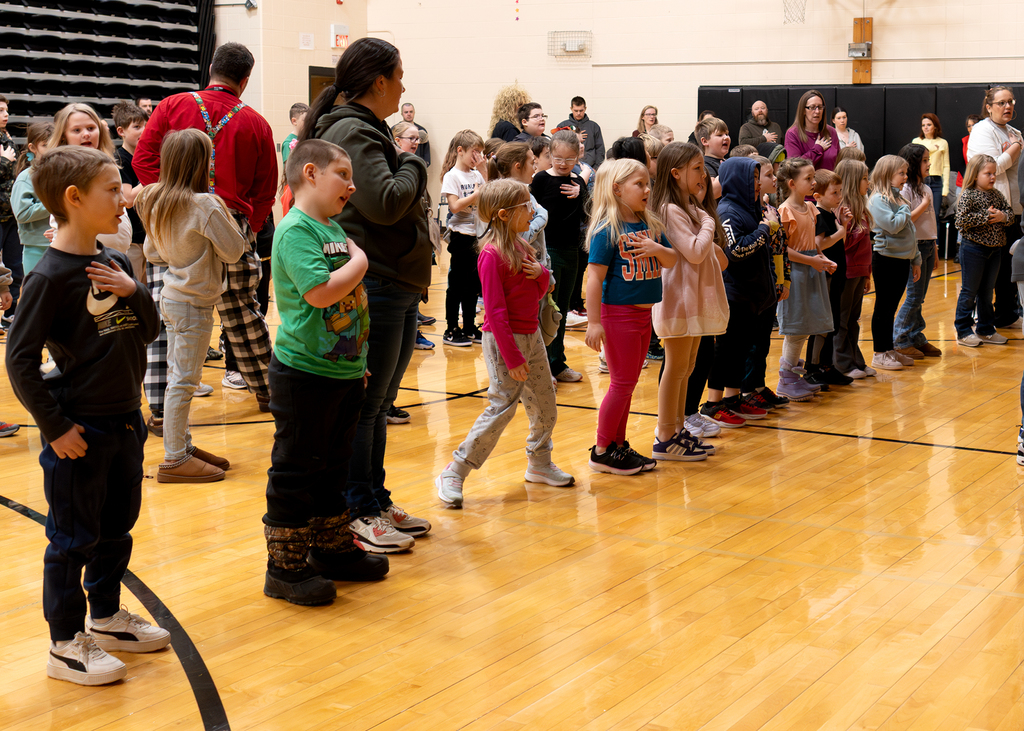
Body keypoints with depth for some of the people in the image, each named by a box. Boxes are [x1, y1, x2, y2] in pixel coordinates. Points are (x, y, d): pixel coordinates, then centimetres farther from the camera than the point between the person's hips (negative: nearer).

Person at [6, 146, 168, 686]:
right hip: (80, 432, -8)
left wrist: (134, 291, -9)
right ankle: (67, 645, 17)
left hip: (126, 423, 8)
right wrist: (55, 428, -15)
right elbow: (20, 360, -17)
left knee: (117, 528, 19)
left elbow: (149, 331, 11)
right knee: (73, 538, 4)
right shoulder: (50, 276, -18)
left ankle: (106, 618, 37)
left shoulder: (115, 264, 5)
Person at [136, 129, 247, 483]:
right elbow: (234, 251, -14)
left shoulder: (154, 202, 5)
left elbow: (152, 253, 14)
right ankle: (174, 460, 3)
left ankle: (183, 446, 25)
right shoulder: (205, 205, -20)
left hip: (171, 297, 8)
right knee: (184, 382, -3)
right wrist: (225, 214, -2)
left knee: (177, 377, 15)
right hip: (193, 304, -8)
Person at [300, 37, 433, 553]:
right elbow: (385, 202, -23)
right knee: (364, 405, -2)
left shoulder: (368, 131, 19)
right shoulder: (351, 133, -14)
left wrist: (409, 169, 6)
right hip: (372, 291, -11)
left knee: (378, 403, 17)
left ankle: (376, 501, 27)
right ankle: (355, 515, 8)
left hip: (397, 290, 11)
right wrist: (413, 166, -8)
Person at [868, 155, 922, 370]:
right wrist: (906, 209, -9)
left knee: (891, 307, 13)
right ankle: (879, 354, 3)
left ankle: (890, 350, 20)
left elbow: (910, 233, 18)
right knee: (883, 307, -2)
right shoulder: (878, 200, -12)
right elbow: (893, 225, -25)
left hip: (902, 259, 8)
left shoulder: (898, 198, 14)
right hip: (886, 258, -8)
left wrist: (916, 259, 18)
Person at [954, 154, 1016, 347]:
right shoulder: (968, 195, -10)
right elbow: (962, 220, -21)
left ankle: (986, 330, 23)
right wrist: (986, 217, -19)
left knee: (987, 292, 14)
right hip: (974, 248, -6)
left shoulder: (997, 195, 9)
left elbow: (1010, 213, 11)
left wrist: (1002, 217, -10)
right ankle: (963, 332, 8)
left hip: (995, 249, 6)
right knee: (969, 292, 1)